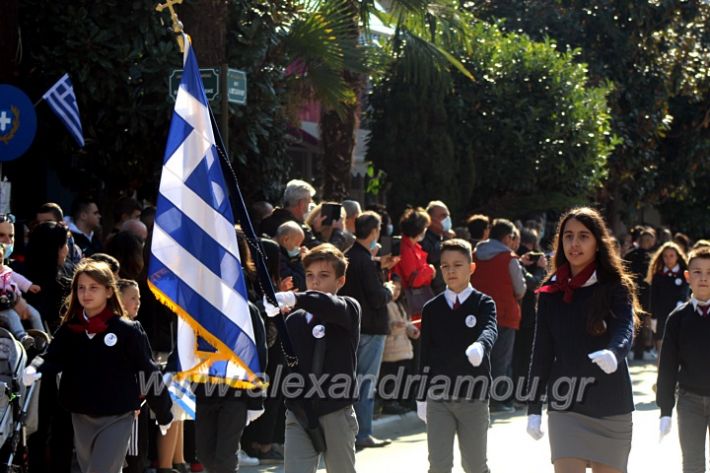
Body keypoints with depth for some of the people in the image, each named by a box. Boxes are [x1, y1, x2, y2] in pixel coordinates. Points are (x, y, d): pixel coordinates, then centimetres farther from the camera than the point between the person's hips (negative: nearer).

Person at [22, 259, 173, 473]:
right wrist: (35, 372, -30)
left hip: (116, 418, -5)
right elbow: (52, 359, -7)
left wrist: (164, 413, 0)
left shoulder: (127, 330, -8)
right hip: (81, 417, 5)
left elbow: (148, 372, -4)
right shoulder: (68, 330, 4)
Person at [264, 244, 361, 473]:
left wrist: (293, 298, -42)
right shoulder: (294, 320, 8)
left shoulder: (349, 310, -3)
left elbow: (330, 305, -27)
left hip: (337, 414, -2)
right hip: (299, 414, 2)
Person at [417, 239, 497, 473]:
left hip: (474, 396, -2)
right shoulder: (432, 309, 6)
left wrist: (480, 347, -47)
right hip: (438, 398, 2)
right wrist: (422, 397, 5)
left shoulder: (483, 304, -2)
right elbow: (425, 355, 8)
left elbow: (489, 330, -23)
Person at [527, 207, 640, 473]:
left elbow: (625, 331, -20)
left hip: (611, 406, -1)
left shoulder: (615, 288, -2)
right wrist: (533, 408, 7)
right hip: (565, 405, 1)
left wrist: (613, 354, -44)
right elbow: (542, 351, 9)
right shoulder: (552, 291, 7)